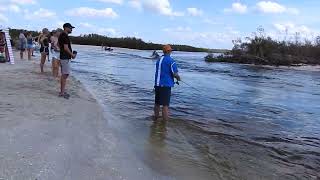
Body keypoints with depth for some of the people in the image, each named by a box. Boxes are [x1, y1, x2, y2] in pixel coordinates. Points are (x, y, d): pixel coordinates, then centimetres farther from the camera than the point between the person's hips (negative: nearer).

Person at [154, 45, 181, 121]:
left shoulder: (159, 60, 12)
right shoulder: (171, 61, -10)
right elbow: (175, 74, -14)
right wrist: (178, 78, 9)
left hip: (157, 84, 7)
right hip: (166, 85, -7)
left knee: (157, 103, 17)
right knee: (165, 105, -4)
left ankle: (156, 118, 28)